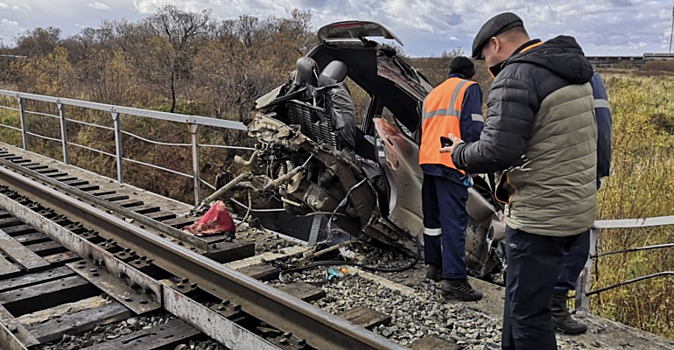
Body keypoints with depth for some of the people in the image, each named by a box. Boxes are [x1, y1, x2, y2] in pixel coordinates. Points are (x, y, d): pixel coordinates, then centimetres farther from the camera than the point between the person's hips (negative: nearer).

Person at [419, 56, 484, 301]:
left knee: (433, 216, 16)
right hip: (451, 164, -8)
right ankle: (454, 280, -13)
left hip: (427, 161, 8)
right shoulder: (469, 88, 2)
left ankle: (434, 265, 25)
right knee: (454, 221, -11)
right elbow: (473, 127, -10)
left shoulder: (432, 94, 24)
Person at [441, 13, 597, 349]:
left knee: (528, 312, 3)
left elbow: (496, 152, -25)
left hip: (540, 217, -10)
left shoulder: (515, 76, -17)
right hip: (576, 206, 10)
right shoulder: (572, 73, 12)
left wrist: (459, 153, -6)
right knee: (519, 295, 23)